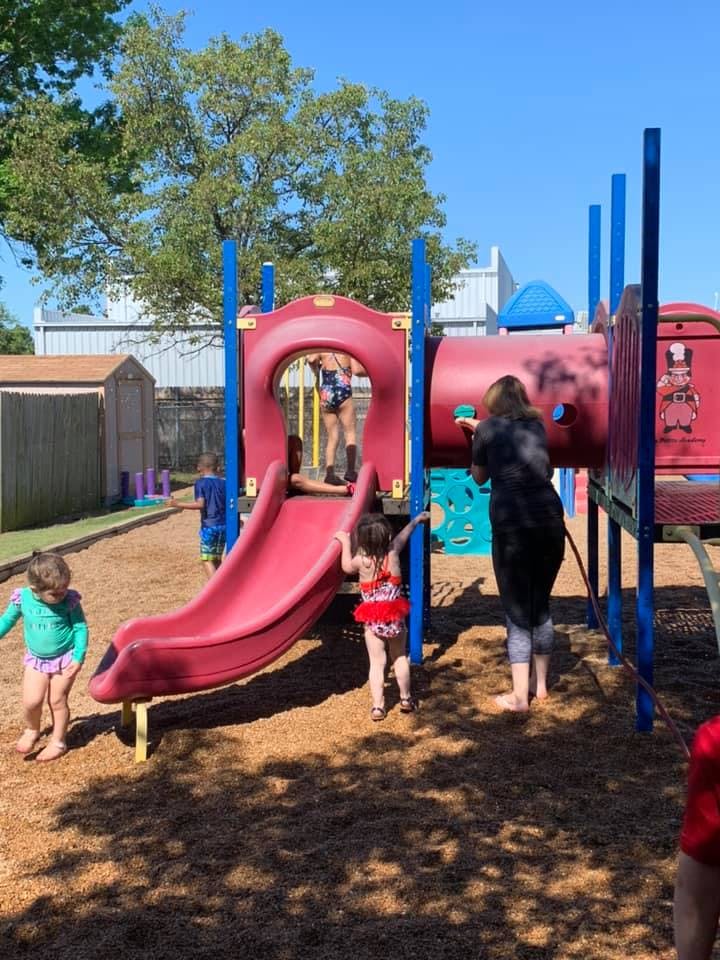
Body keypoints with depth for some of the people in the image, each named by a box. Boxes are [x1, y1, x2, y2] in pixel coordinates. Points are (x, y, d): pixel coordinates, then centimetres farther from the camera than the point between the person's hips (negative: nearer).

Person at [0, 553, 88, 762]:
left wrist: (78, 657, -16)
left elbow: (81, 628, -11)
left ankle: (57, 742, 25)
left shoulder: (70, 600, -19)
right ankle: (31, 731, 24)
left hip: (65, 659, -2)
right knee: (31, 701, -7)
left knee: (57, 701, 6)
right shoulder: (22, 598, -15)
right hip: (36, 659, 2)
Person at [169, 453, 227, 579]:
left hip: (209, 526, -5)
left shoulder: (201, 483, -7)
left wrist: (178, 504, -14)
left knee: (207, 559, -2)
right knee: (217, 559, 16)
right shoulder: (223, 483, 7)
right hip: (223, 526, 5)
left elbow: (200, 504, -18)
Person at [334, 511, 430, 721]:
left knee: (377, 663, 3)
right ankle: (406, 699, 28)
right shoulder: (393, 553, -8)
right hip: (395, 617, 2)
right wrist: (417, 520, 30)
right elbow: (403, 536, 11)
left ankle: (377, 706, 0)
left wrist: (345, 543, 20)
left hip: (373, 621, -2)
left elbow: (347, 567, 9)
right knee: (400, 658, 19)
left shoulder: (361, 561, -14)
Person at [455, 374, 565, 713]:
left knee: (517, 612, 5)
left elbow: (479, 478, 18)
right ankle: (541, 685, 30)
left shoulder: (488, 429, 4)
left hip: (512, 524, -4)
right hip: (550, 518, 4)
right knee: (541, 606, 18)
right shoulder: (536, 425, 16)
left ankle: (519, 696, 8)